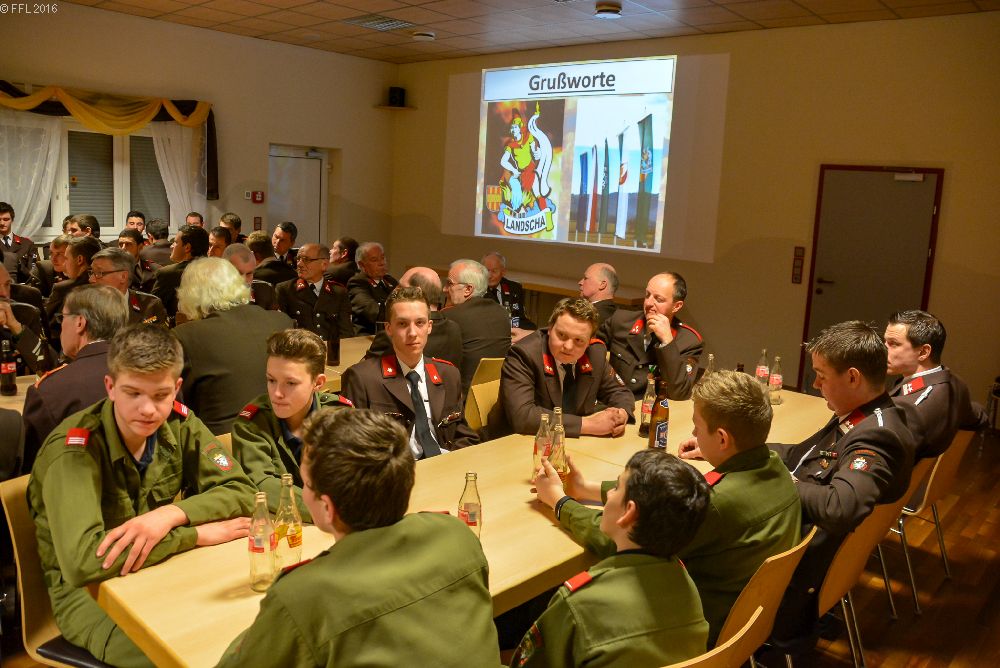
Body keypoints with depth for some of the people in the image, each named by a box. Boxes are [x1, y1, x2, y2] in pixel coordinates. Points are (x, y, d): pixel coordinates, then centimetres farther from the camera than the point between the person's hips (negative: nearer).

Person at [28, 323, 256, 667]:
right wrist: (197, 533, -30)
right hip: (88, 591, -5)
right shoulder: (73, 448, -23)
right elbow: (81, 561, -35)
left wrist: (171, 514, -30)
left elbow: (241, 492, -11)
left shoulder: (179, 423, -7)